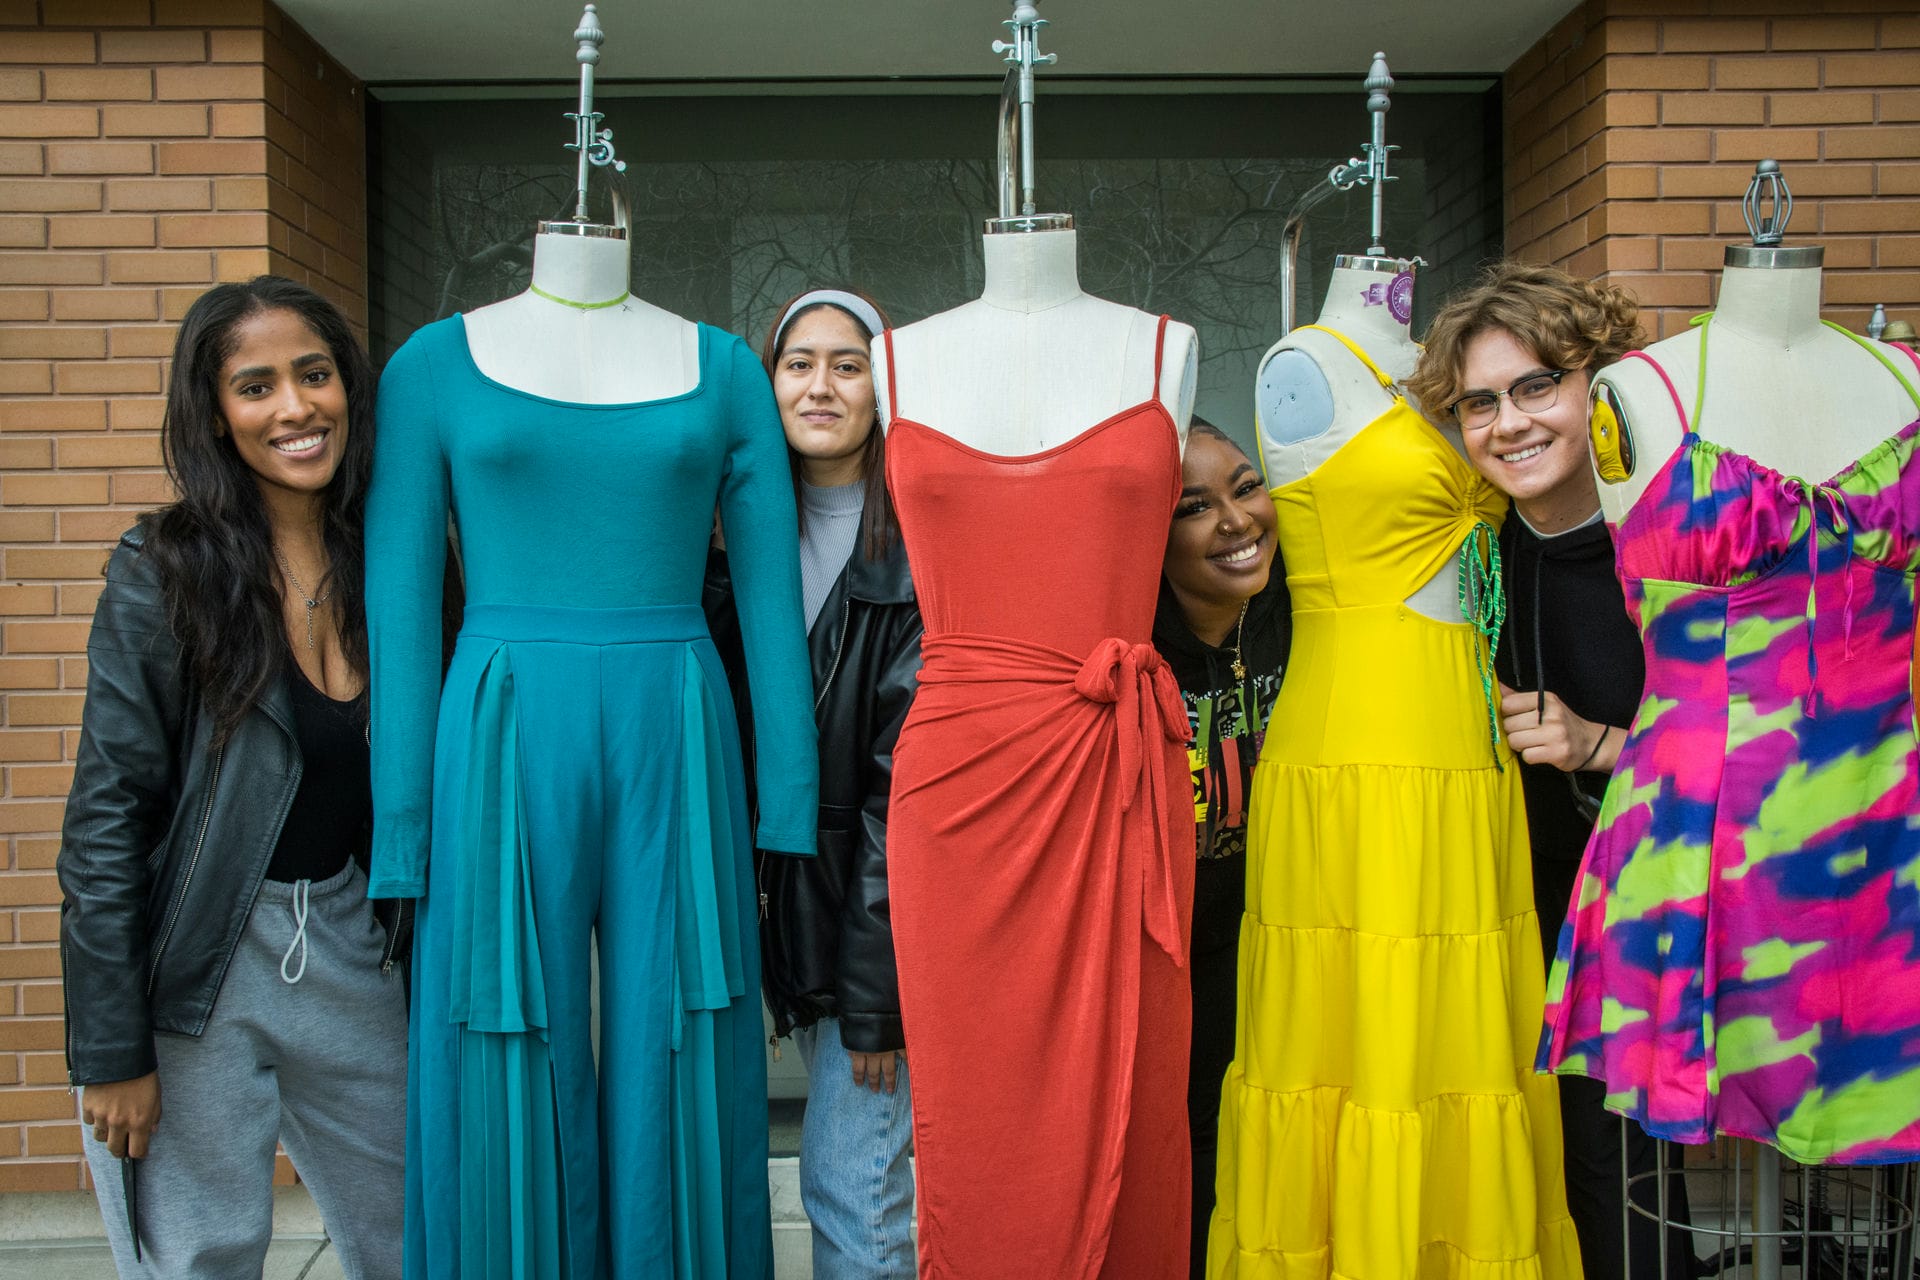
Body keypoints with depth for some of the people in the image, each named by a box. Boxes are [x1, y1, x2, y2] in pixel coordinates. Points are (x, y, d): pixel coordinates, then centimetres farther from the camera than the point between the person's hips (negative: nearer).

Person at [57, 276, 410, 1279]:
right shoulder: (162, 574, -11)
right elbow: (104, 824, -10)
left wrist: (419, 966, 7)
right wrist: (109, 1053, -10)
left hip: (349, 952, 4)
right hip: (197, 968, -4)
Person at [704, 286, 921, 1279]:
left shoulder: (917, 546, -11)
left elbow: (907, 779, -14)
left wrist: (876, 988, -15)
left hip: (887, 909, -5)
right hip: (791, 892, 6)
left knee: (848, 1188, -2)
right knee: (855, 1177, 14)